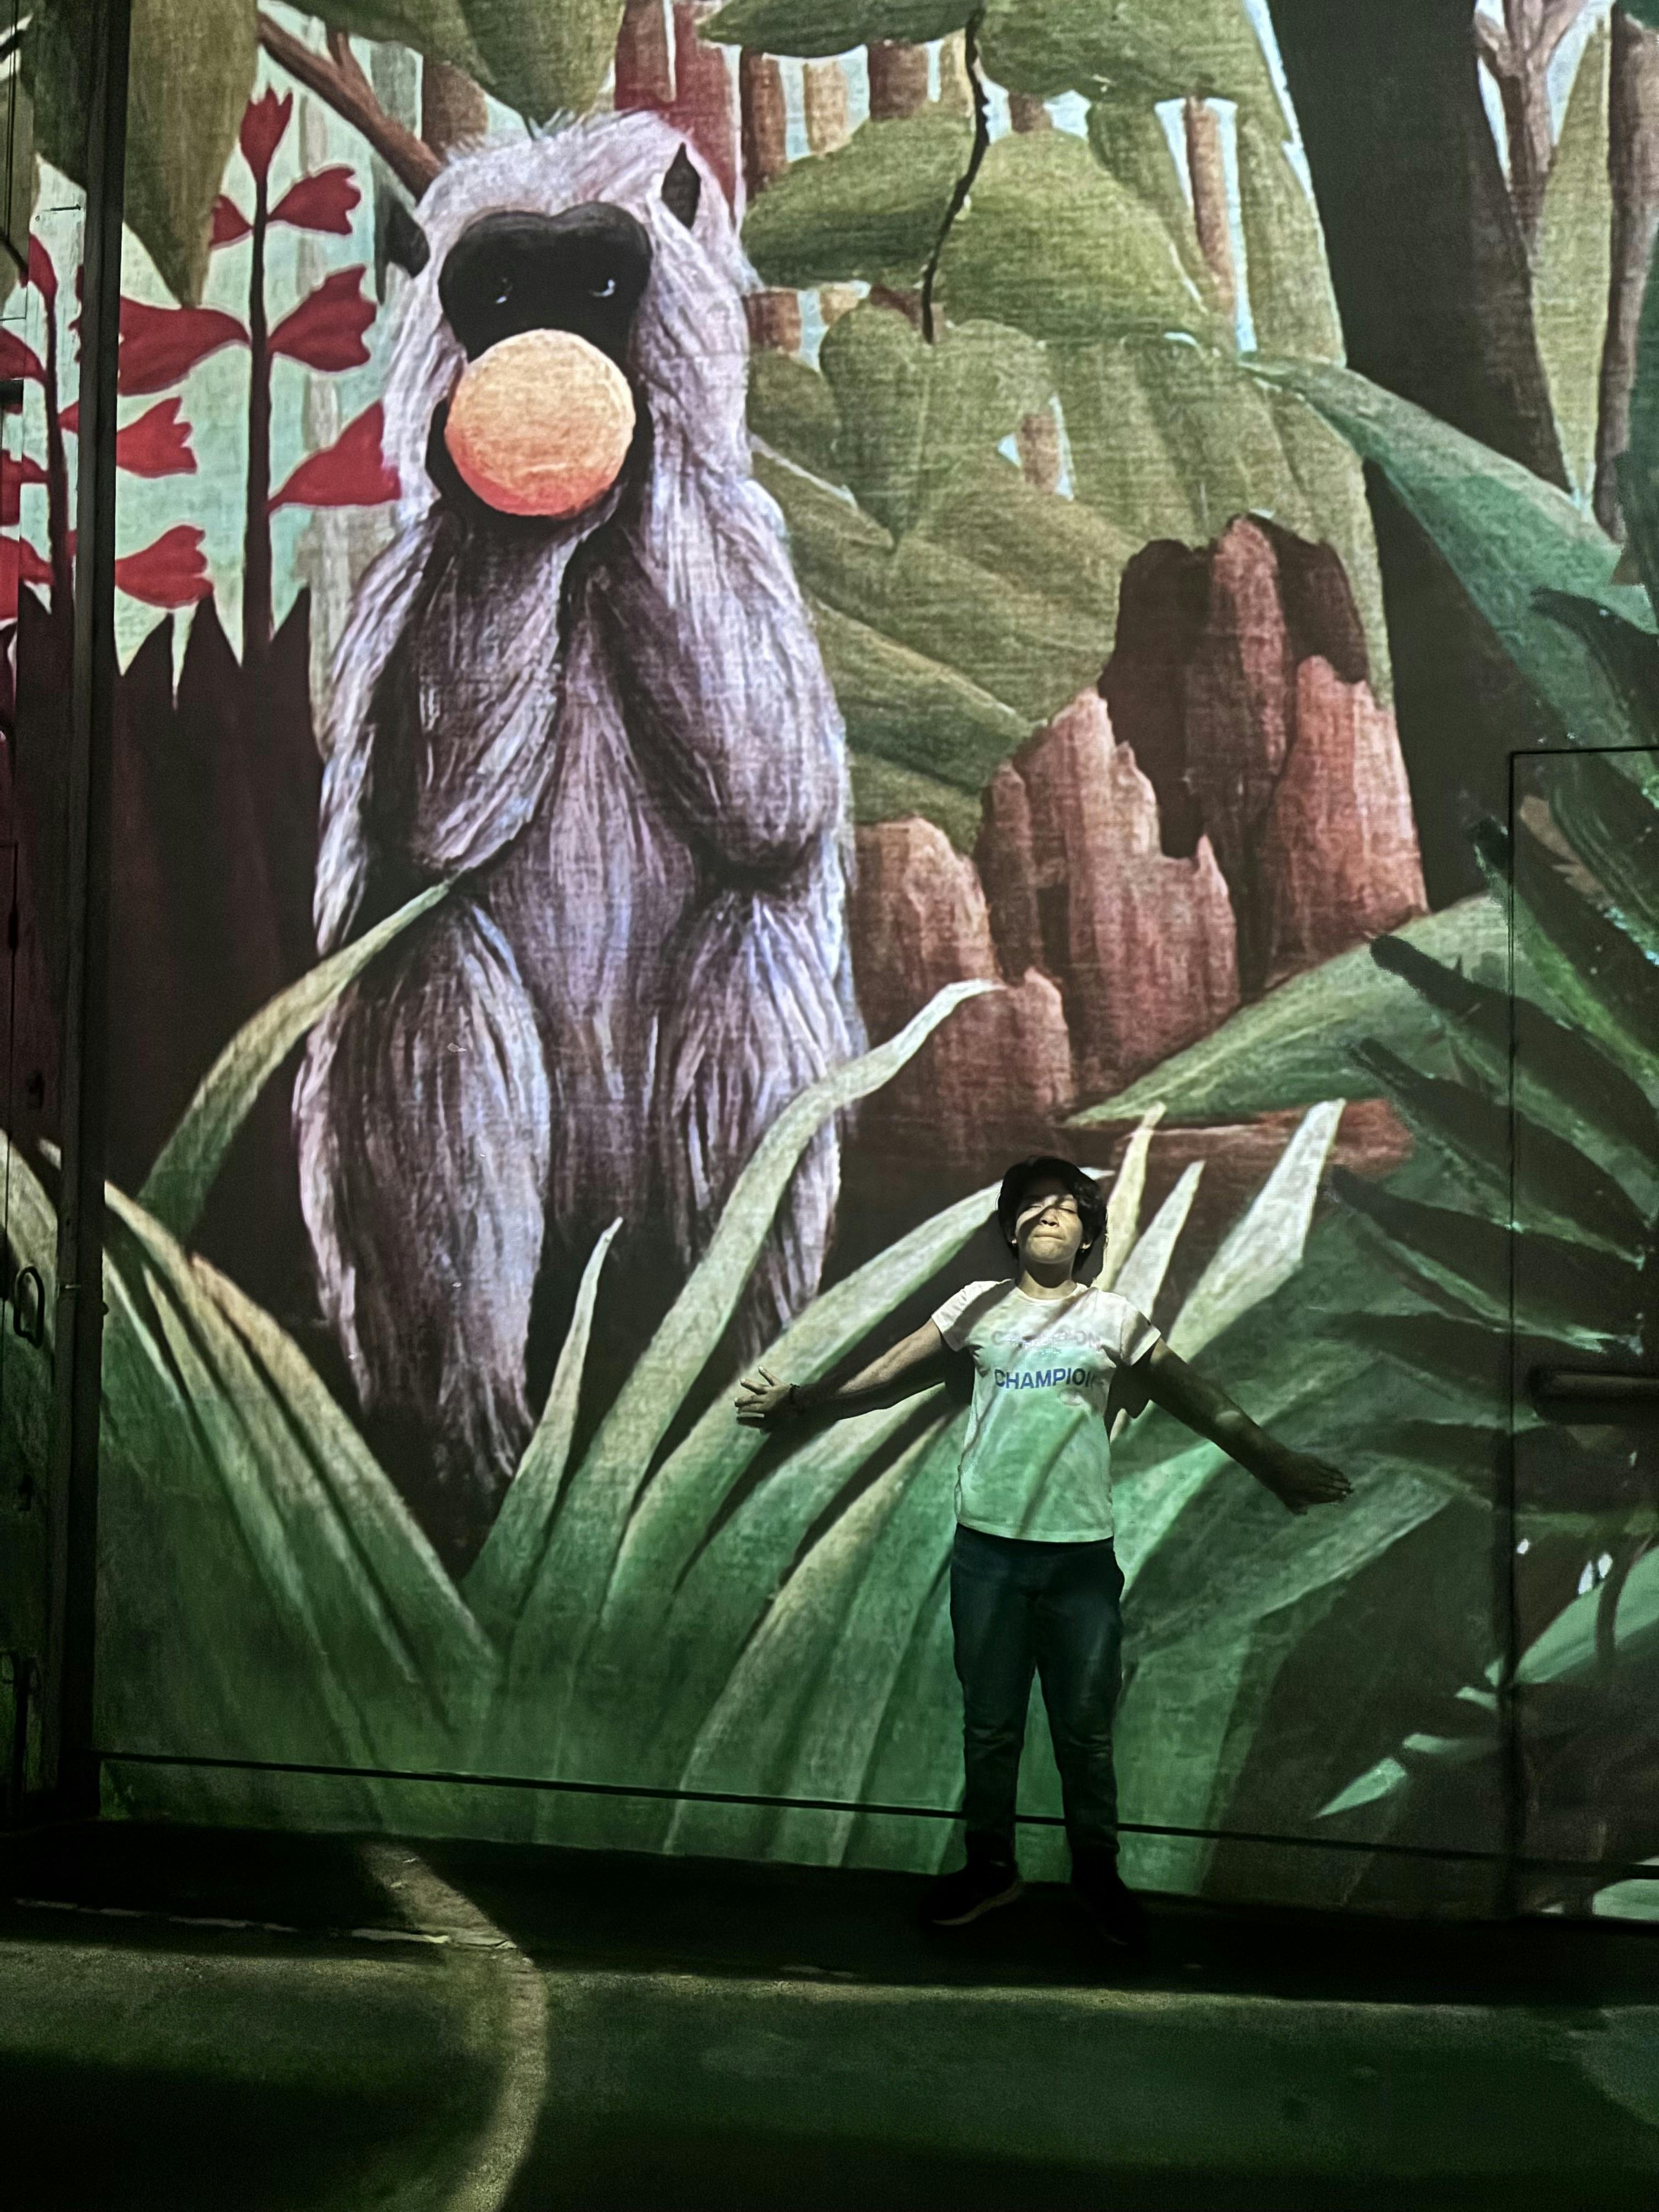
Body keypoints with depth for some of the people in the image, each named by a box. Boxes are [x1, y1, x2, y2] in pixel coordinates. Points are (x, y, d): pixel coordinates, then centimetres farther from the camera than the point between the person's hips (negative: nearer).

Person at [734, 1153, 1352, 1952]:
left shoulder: (1111, 1317, 4)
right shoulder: (980, 1306, 5)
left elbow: (1198, 1399, 6)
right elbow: (884, 1372, 0)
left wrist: (1272, 1460, 4)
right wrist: (798, 1400, -12)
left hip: (1081, 1553, -1)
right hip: (987, 1548, 1)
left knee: (1085, 1728, 7)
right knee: (989, 1724, 11)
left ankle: (1097, 1873, 25)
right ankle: (991, 1867, 27)